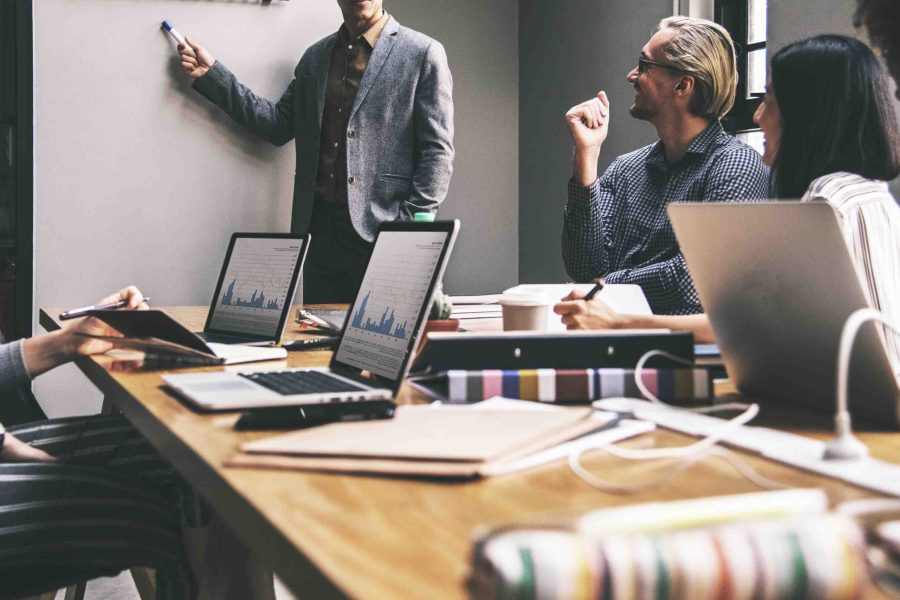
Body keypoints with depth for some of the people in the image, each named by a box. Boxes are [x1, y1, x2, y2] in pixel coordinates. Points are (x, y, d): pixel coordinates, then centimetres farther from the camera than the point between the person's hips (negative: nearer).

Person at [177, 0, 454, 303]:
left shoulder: (424, 53, -1)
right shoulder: (315, 57, 16)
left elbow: (437, 151, -5)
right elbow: (279, 124, 12)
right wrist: (211, 74, 8)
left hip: (382, 232, -4)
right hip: (320, 227, 5)